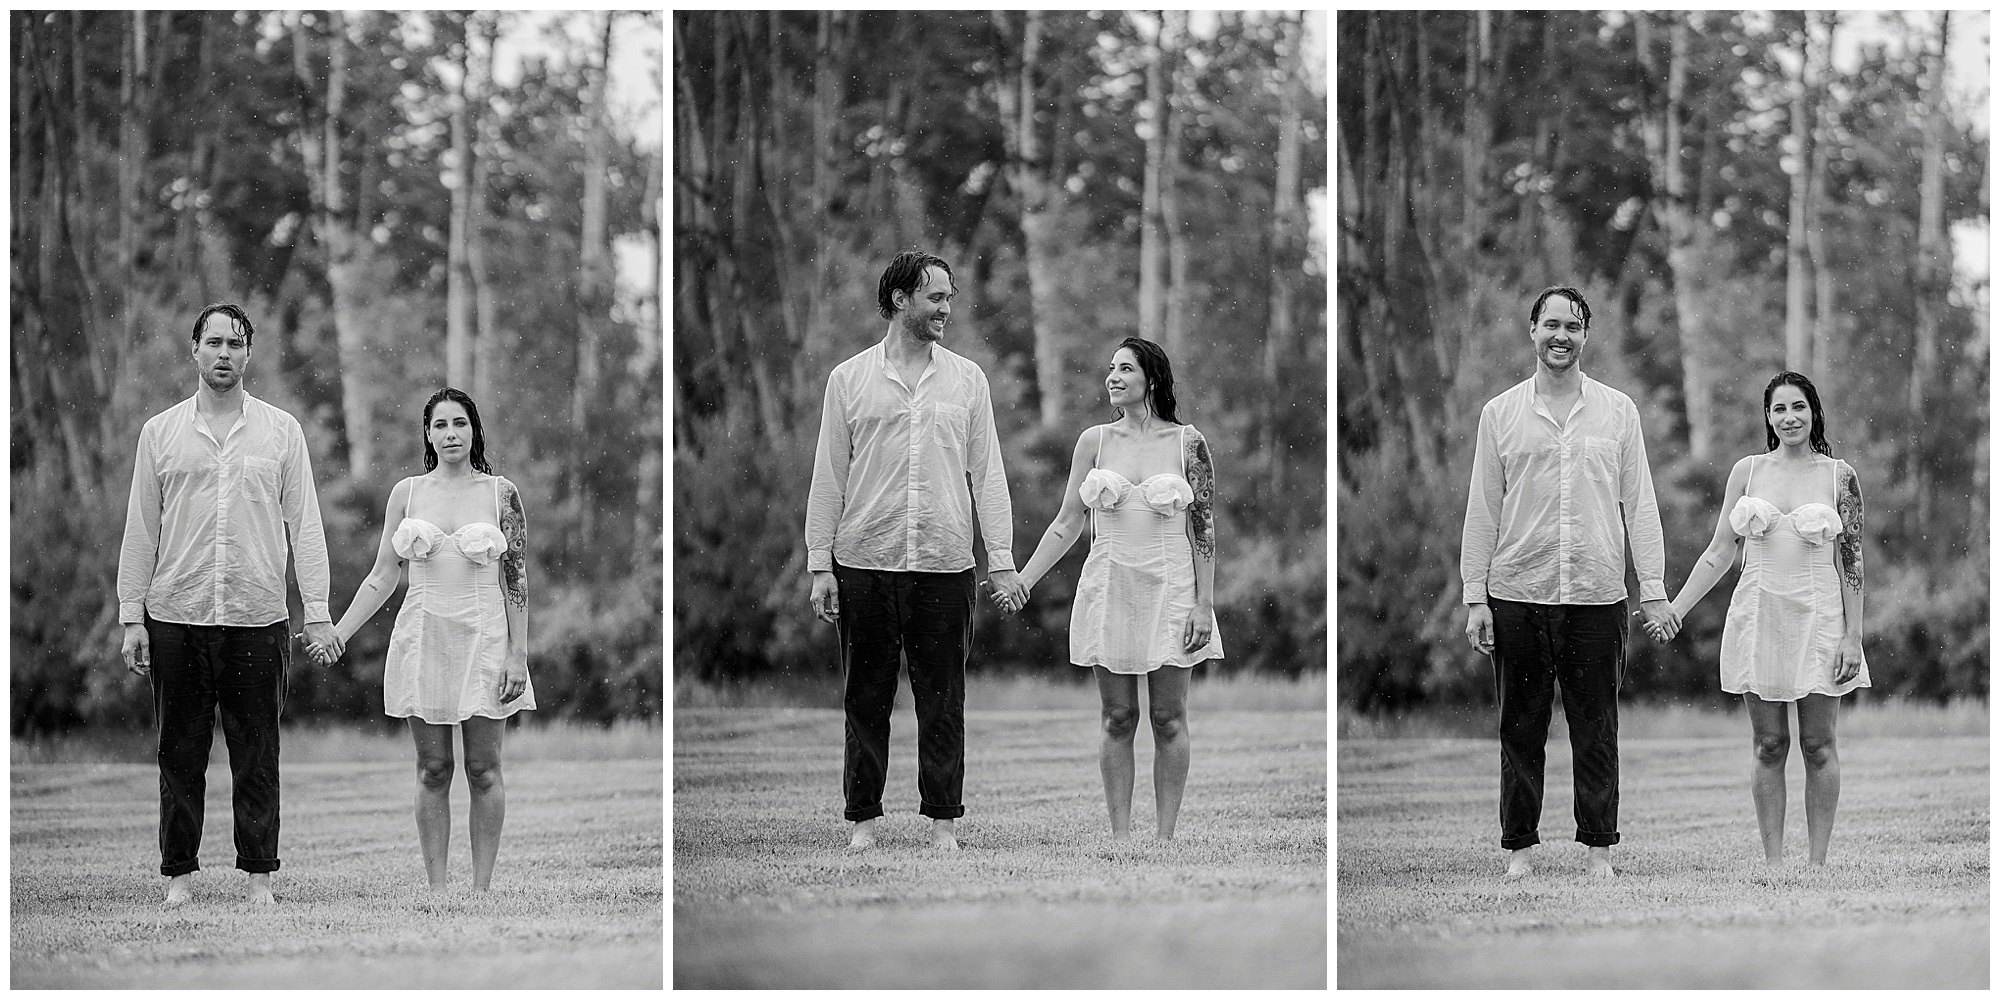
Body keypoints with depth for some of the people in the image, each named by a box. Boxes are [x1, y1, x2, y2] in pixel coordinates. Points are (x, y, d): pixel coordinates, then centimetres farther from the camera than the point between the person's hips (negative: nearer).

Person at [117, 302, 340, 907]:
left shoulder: (281, 431, 6)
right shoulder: (161, 432, 7)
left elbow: (304, 524, 5)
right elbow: (140, 531, 8)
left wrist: (318, 613, -2)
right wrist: (131, 618, 2)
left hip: (258, 618, 0)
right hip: (176, 618, 1)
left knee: (257, 755, 2)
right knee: (180, 754, 3)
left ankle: (259, 875, 7)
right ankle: (179, 874, 9)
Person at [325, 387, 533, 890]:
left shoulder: (501, 494, 1)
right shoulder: (407, 493, 6)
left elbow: (516, 581, 0)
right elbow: (383, 576, 8)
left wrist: (517, 655, -5)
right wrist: (337, 633, 1)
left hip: (484, 640, -2)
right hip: (423, 637, 2)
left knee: (483, 770, 0)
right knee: (432, 771, 4)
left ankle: (482, 887, 6)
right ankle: (436, 887, 8)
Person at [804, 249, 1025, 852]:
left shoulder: (967, 380, 8)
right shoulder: (850, 379, 4)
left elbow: (987, 474, 8)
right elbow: (828, 478, 5)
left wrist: (1002, 560, 1)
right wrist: (820, 564, 0)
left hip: (945, 565, 1)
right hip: (865, 564, -1)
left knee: (943, 700, 4)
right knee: (866, 699, 5)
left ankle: (942, 818, 12)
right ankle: (863, 816, 12)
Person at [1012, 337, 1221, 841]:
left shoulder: (1188, 443, -1)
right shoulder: (1094, 441, 5)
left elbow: (1203, 529, 0)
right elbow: (1066, 524, 8)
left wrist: (1204, 605, -5)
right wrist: (1022, 581, 2)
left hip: (1170, 589, -2)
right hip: (1109, 587, 2)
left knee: (1169, 720, 1)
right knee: (1118, 719, 4)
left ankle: (1165, 834, 5)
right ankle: (1120, 835, 7)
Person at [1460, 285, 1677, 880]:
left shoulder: (1618, 411, 6)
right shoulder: (1500, 413, 5)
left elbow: (1639, 505, 6)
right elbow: (1482, 512, 5)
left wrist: (1653, 589, -1)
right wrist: (1475, 597, 0)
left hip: (1597, 596, 0)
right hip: (1517, 597, 0)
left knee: (1596, 731, 4)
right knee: (1520, 729, 5)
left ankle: (1598, 846, 12)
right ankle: (1520, 845, 12)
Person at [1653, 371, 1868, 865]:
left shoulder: (1839, 476, 1)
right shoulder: (1748, 471, 6)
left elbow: (1851, 562, 1)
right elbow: (1720, 552, 9)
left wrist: (1852, 637, -4)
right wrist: (1675, 608, 2)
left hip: (1818, 617, -2)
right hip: (1758, 616, 2)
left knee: (1817, 746, 0)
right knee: (1768, 746, 3)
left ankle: (1817, 862, 6)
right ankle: (1773, 862, 7)